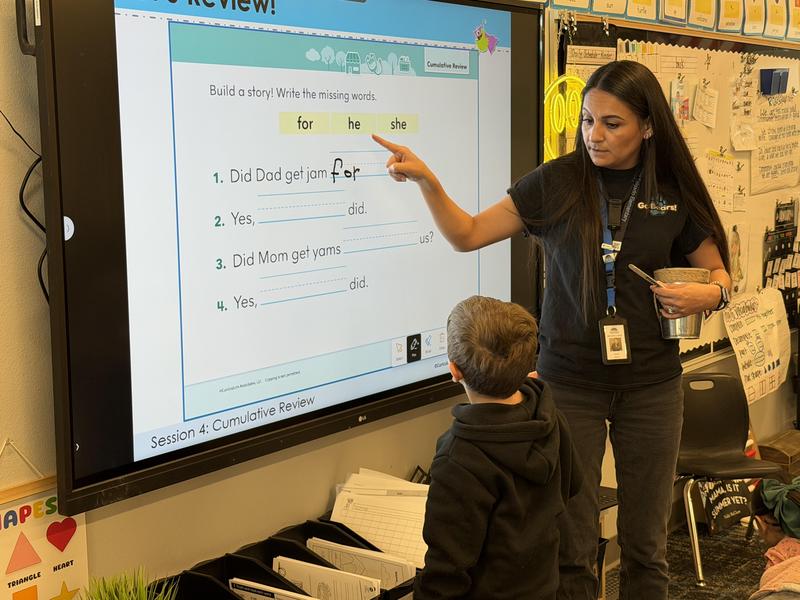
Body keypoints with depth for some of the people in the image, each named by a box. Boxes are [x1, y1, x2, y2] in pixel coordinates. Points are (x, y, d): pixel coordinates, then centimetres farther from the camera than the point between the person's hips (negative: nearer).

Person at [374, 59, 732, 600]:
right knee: (571, 546, 5)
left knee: (646, 545, 12)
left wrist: (708, 295, -15)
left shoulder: (675, 192, -1)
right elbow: (468, 235, -1)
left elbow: (720, 276, 8)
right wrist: (426, 180, -16)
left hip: (651, 384, 1)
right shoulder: (556, 183, -4)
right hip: (569, 381, -1)